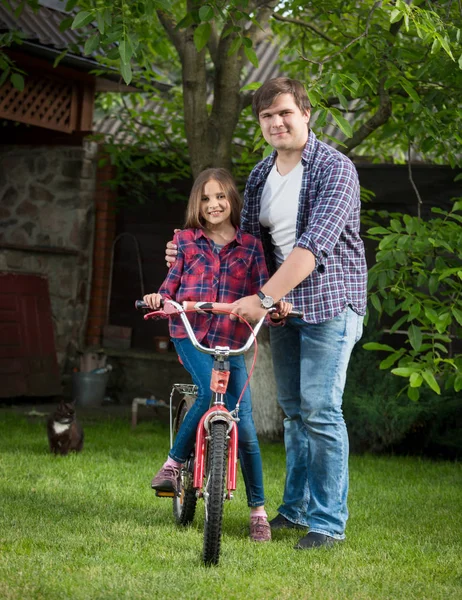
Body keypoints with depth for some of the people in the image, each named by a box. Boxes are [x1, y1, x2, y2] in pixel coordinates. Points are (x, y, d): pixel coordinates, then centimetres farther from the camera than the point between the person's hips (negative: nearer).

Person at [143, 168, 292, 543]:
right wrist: (159, 298, -15)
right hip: (190, 333, -1)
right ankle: (174, 463, -8)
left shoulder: (250, 245, 7)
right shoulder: (186, 241, 7)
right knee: (211, 392, -30)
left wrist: (277, 305, -21)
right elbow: (173, 282, 7)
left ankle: (258, 510, 7)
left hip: (231, 340, 1)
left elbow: (262, 289, 1)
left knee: (243, 425, -3)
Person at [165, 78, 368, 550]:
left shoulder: (334, 169, -15)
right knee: (293, 409, 13)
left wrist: (263, 297, -32)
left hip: (328, 302, -7)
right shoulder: (260, 176, 9)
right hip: (282, 302, 7)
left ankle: (328, 522, -3)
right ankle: (296, 507, 25)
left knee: (320, 410, -10)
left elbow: (314, 244, -27)